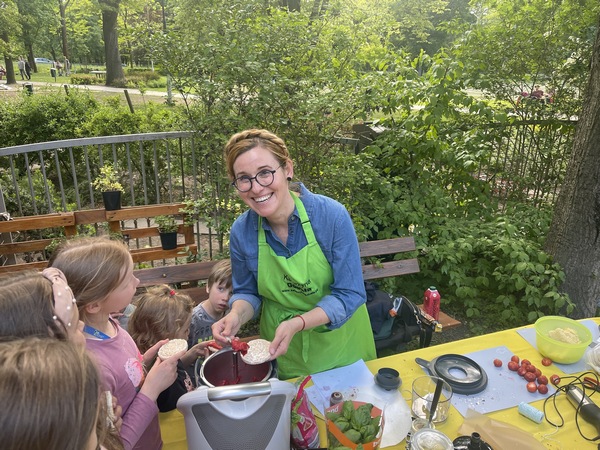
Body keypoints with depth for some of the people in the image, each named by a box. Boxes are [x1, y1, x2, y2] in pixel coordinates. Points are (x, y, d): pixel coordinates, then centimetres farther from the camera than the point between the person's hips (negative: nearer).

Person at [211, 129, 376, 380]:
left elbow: (349, 294, -21)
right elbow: (247, 291, -1)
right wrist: (236, 316, -22)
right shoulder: (241, 232, -16)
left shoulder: (332, 215, -26)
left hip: (339, 341, -1)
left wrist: (297, 323, -33)